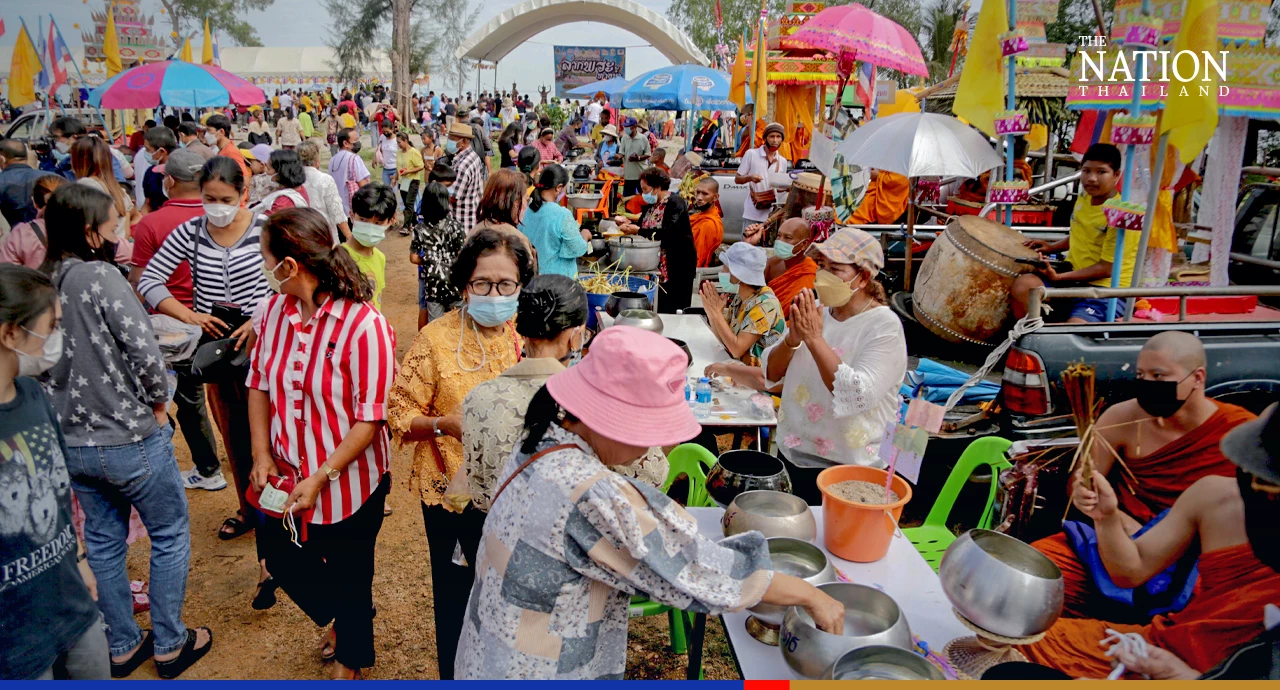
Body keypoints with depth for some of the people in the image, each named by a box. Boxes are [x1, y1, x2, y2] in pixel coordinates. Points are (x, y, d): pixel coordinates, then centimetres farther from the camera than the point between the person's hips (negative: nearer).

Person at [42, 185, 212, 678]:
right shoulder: (100, 276, -19)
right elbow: (145, 351, -24)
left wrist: (71, 409, 14)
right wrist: (158, 402, -9)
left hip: (71, 443, 7)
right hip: (130, 439, -7)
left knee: (103, 543, 19)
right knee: (170, 536, 12)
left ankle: (121, 648, 34)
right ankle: (171, 646, 22)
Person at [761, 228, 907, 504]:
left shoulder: (885, 327, -14)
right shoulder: (816, 311, 3)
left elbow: (856, 397, -27)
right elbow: (771, 375, 3)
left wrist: (815, 338, -26)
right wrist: (792, 339, -16)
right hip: (790, 454, 6)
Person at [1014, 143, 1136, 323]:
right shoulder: (1083, 198, 5)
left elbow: (1106, 268, -18)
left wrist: (1059, 277, -21)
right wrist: (1052, 247, 7)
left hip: (1106, 288, -7)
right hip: (1073, 277, 7)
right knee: (1022, 285, -18)